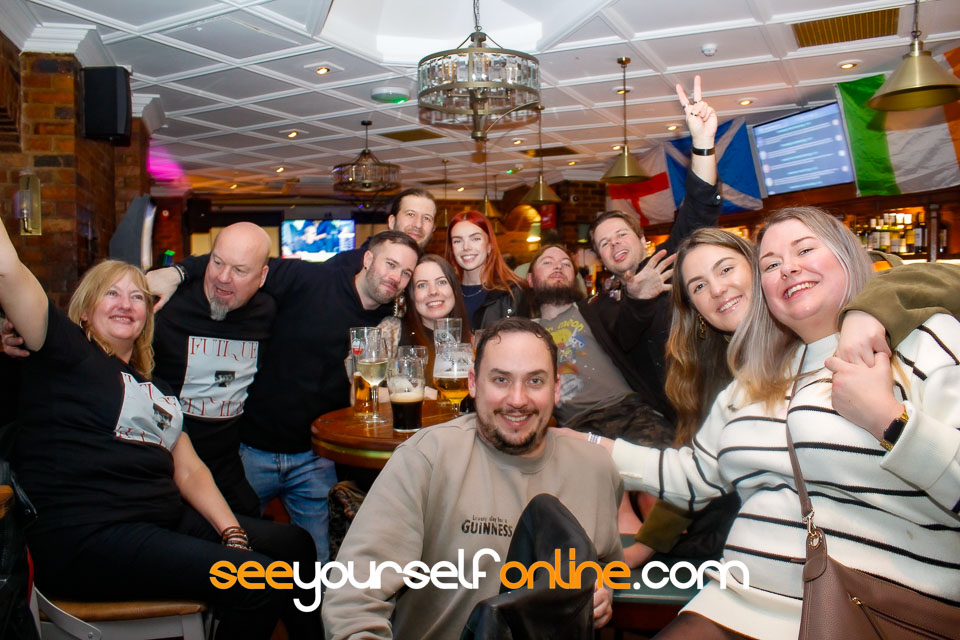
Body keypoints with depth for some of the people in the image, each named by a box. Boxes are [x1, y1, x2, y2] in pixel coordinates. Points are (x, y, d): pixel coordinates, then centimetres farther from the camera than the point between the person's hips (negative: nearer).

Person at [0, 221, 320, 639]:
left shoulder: (157, 390, 22)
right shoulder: (66, 353, 3)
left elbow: (189, 471, 16)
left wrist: (233, 532, 2)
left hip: (168, 519, 8)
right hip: (87, 537, -7)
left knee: (295, 543, 1)